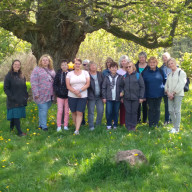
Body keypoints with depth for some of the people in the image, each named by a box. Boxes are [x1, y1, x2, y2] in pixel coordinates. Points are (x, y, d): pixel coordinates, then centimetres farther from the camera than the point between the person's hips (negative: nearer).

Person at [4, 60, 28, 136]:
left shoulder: (22, 76, 12)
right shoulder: (9, 76, -6)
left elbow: (24, 87, 19)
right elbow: (6, 88, -8)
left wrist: (26, 96, 7)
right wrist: (12, 97, -16)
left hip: (21, 100, 6)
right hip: (13, 101, -5)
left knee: (16, 115, 10)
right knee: (15, 115, -6)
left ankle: (11, 128, 26)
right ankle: (19, 132, -5)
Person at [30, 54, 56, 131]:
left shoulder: (51, 70, 15)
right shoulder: (37, 70, -5)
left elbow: (54, 81, 22)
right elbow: (33, 82, -10)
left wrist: (54, 92, 15)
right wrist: (36, 93, -15)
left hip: (50, 95, 6)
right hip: (41, 95, -6)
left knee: (46, 109, 11)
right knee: (43, 110, -6)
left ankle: (41, 124, 24)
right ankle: (43, 126, 2)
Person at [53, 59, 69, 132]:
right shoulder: (58, 74, -1)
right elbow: (54, 84, 2)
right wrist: (57, 91, -9)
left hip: (68, 96, 0)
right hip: (60, 96, 0)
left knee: (67, 112, 8)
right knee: (60, 111, 0)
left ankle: (65, 126, 18)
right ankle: (59, 126, 8)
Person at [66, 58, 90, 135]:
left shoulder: (85, 72, 6)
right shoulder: (69, 74, 6)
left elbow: (87, 84, -2)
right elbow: (68, 86, -1)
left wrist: (79, 90, -14)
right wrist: (75, 92, -14)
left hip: (83, 96, -1)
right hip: (72, 96, 1)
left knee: (79, 113, -8)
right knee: (74, 112, 6)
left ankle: (77, 130, -10)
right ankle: (76, 127, 21)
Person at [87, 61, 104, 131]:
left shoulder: (100, 74, 8)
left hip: (99, 96, 4)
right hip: (91, 97, -4)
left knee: (100, 111, 5)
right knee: (91, 112, 2)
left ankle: (98, 124, 21)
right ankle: (91, 126, 11)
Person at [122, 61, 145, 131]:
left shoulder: (138, 75, 0)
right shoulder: (125, 76, 10)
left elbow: (142, 87, -1)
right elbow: (122, 86, 15)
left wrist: (141, 97, -6)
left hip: (135, 98, -2)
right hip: (126, 98, 2)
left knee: (134, 112, 5)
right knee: (128, 112, 3)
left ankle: (133, 126, 15)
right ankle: (128, 126, 11)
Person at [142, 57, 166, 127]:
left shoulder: (160, 71, 1)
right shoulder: (145, 72, -1)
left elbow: (165, 81, 9)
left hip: (159, 94, 1)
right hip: (149, 94, -1)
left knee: (157, 109, 8)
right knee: (151, 109, 6)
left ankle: (156, 123, 18)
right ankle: (150, 123, 16)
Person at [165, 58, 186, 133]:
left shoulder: (181, 72, -3)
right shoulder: (169, 74, 17)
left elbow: (181, 84, -11)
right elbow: (166, 84, 14)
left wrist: (173, 93, -13)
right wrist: (168, 92, -4)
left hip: (178, 94, -6)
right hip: (170, 95, 6)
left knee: (177, 111, -7)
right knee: (171, 111, 3)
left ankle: (177, 128, -1)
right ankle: (175, 125, 16)